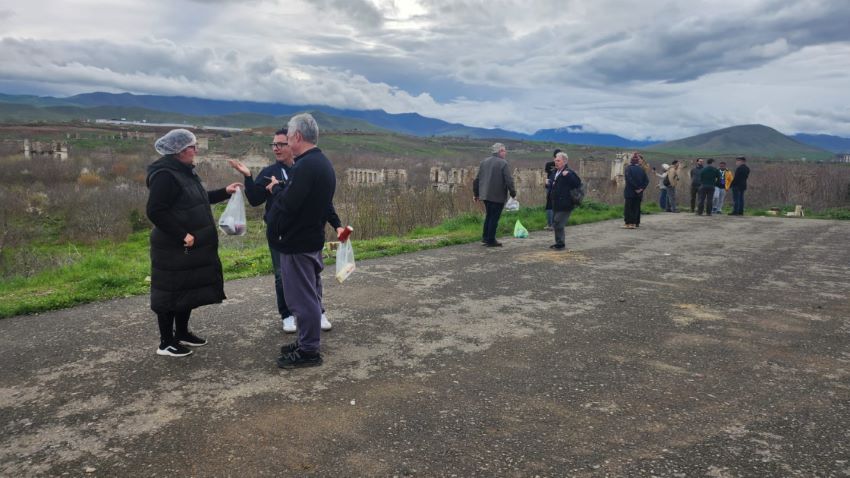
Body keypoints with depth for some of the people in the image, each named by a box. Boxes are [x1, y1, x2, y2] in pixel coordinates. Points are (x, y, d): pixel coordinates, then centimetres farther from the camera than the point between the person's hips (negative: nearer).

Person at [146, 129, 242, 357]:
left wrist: (224, 192, 17)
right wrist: (182, 235, -23)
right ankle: (166, 343, 13)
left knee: (189, 290, 17)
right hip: (174, 249, -9)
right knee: (171, 293, 1)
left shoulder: (185, 171, 12)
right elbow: (155, 211, -24)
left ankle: (182, 333, 31)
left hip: (191, 247, 10)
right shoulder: (165, 175, -19)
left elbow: (199, 200, 24)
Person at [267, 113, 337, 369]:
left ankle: (309, 350, 9)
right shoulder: (323, 163, 11)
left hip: (298, 244, -10)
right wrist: (282, 189, 8)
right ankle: (309, 341, 30)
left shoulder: (305, 166, -21)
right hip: (314, 239, 10)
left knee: (303, 297, -1)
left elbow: (287, 204, -25)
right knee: (310, 295, 18)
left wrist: (276, 189, -7)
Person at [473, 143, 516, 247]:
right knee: (494, 218, 2)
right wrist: (513, 193, -5)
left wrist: (475, 193, 18)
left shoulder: (484, 162, 8)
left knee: (489, 215, 20)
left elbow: (477, 179, 11)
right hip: (498, 196, -6)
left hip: (485, 195, 6)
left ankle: (485, 237, 22)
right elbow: (509, 180, -16)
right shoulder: (503, 163, -12)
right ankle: (491, 240, 7)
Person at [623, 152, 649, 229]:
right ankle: (636, 222, 13)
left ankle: (629, 223, -6)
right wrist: (642, 188, -4)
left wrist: (636, 188, -14)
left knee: (628, 207, 0)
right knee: (636, 207, 11)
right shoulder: (641, 169, 5)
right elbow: (647, 180, 0)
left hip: (630, 192, -4)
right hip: (639, 193, 4)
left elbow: (629, 179, -19)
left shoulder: (628, 168, -7)